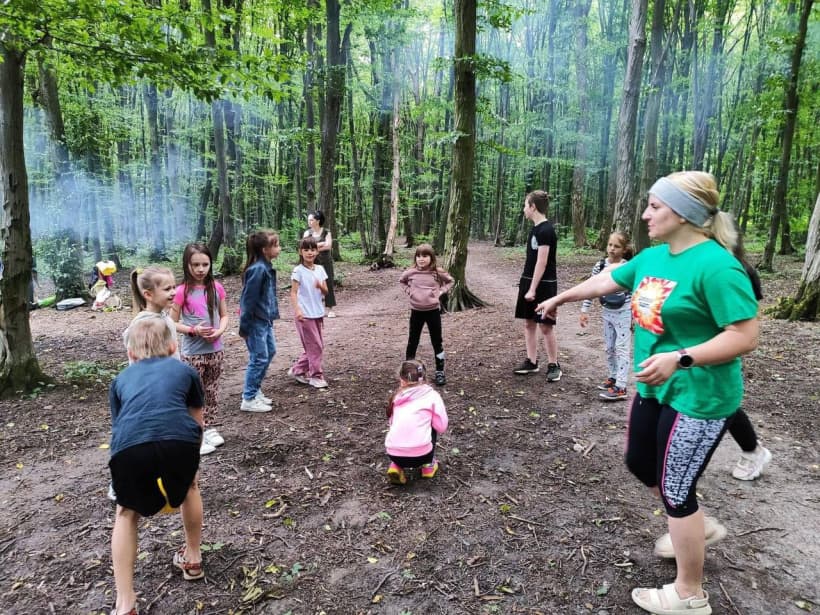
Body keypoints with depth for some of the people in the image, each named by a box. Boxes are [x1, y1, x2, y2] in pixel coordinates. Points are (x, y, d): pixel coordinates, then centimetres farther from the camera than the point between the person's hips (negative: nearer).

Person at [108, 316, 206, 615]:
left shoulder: (121, 379, 32)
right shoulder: (185, 370, 29)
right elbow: (197, 422, 36)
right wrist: (188, 460, 53)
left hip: (130, 446, 1)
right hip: (179, 439, 0)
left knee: (127, 513, 28)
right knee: (188, 488, 34)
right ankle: (193, 558, 48)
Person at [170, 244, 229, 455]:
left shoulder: (216, 288, -1)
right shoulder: (182, 291, -11)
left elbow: (224, 315, 7)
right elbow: (172, 323, -6)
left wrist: (219, 331, -12)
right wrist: (194, 330, -21)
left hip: (215, 350, 4)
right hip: (193, 353, -4)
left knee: (212, 392, 15)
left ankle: (209, 428, 30)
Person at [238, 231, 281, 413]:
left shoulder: (266, 267, 6)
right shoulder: (257, 269, -22)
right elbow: (249, 299, -21)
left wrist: (271, 316, 13)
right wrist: (244, 327, -18)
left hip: (265, 319, 10)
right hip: (255, 321, -10)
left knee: (270, 352, 18)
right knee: (259, 358, -2)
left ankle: (255, 390, 31)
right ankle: (248, 400, 11)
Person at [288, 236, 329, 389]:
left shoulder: (320, 269, 7)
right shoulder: (298, 271, -9)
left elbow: (325, 292, 7)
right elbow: (293, 292, -12)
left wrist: (320, 286, -15)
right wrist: (297, 310, -24)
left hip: (318, 313, 7)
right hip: (305, 314, -6)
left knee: (318, 345, 12)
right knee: (314, 345, -2)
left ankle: (297, 370, 26)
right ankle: (316, 376, 10)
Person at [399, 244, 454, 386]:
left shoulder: (437, 273, -6)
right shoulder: (411, 272, -4)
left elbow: (451, 281, 10)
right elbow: (401, 281, 17)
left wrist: (441, 291, -3)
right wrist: (408, 291, 2)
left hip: (433, 311, -1)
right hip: (416, 311, 1)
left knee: (437, 342, 7)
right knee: (412, 342, 10)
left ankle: (440, 372, 18)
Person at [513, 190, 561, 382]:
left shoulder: (546, 230, -17)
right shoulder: (535, 228, 11)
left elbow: (542, 262, -20)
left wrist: (533, 288, -21)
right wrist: (528, 285, 16)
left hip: (544, 285, -9)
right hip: (529, 281, 9)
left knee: (545, 326, -2)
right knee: (529, 323, 11)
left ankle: (554, 365, 9)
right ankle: (531, 362, 21)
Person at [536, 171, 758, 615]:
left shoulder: (716, 266, -24)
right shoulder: (653, 256, 2)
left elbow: (745, 336, -24)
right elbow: (607, 280, 17)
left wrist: (680, 359, -33)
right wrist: (559, 299, 27)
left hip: (698, 397, -9)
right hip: (654, 388, 9)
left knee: (674, 488, 3)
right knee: (640, 464, 21)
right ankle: (700, 528, 48)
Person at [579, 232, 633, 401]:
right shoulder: (600, 265, -2)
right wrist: (584, 310, 1)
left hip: (624, 313, -5)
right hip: (607, 312, 5)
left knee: (622, 348, -4)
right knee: (609, 347, 15)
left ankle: (620, 387, -3)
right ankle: (612, 378, 30)